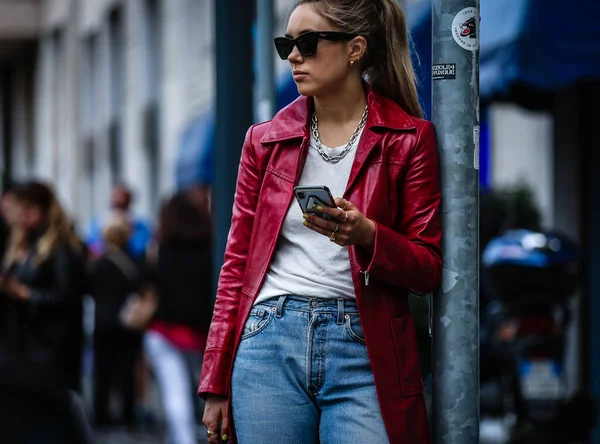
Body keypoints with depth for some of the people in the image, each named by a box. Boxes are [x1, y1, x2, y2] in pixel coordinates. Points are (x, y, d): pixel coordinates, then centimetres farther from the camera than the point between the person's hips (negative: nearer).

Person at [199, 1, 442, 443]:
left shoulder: (408, 138, 3)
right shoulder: (265, 140, 11)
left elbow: (428, 269, 2)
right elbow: (237, 262, 13)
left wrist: (367, 236, -19)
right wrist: (216, 383, 9)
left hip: (362, 352, -2)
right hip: (268, 346, 2)